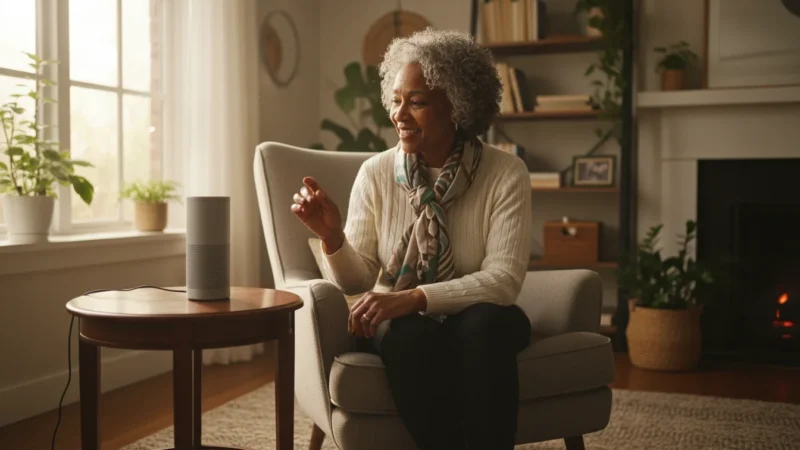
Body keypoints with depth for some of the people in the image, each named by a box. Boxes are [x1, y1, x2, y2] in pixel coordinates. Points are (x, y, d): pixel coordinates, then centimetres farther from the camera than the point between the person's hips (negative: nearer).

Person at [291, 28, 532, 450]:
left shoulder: (505, 173, -10)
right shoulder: (375, 172, -5)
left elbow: (503, 279, -18)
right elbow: (357, 280, -3)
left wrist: (413, 297, -31)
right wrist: (332, 237, -24)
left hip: (478, 320, 0)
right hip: (400, 323, 1)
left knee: (484, 322, -35)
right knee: (412, 336, -34)